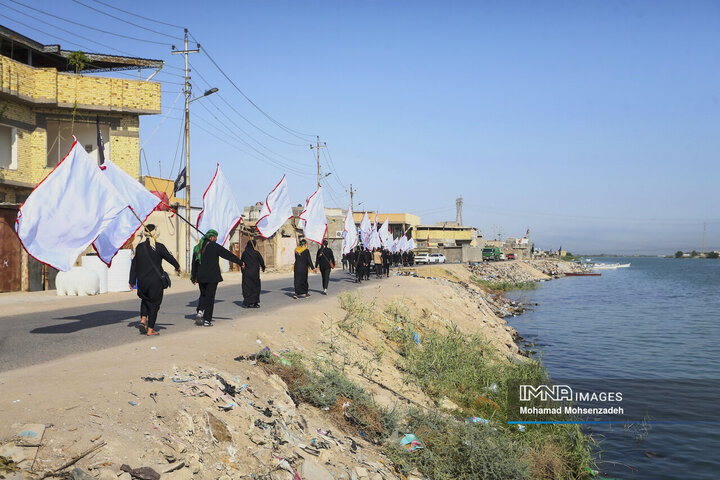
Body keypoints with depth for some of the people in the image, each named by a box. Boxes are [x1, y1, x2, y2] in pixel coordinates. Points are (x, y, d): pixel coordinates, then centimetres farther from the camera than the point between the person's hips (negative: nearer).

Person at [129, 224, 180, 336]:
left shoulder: (139, 247, -1)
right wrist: (177, 266, 22)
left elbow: (134, 265, 3)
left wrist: (132, 281, 10)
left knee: (145, 300, 26)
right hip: (155, 280, -4)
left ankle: (143, 320, 6)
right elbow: (169, 257, 2)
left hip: (142, 280, 4)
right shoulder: (159, 247, -12)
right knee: (154, 303, 6)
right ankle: (150, 329, 8)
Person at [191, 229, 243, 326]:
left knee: (203, 295, 20)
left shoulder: (197, 247, 9)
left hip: (201, 276, 5)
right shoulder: (215, 246, -9)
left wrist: (194, 277, 21)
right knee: (210, 297, 0)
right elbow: (228, 254, -4)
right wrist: (240, 262, 6)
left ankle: (200, 311, -4)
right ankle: (207, 320, 0)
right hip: (212, 276, -5)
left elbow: (194, 264, 13)